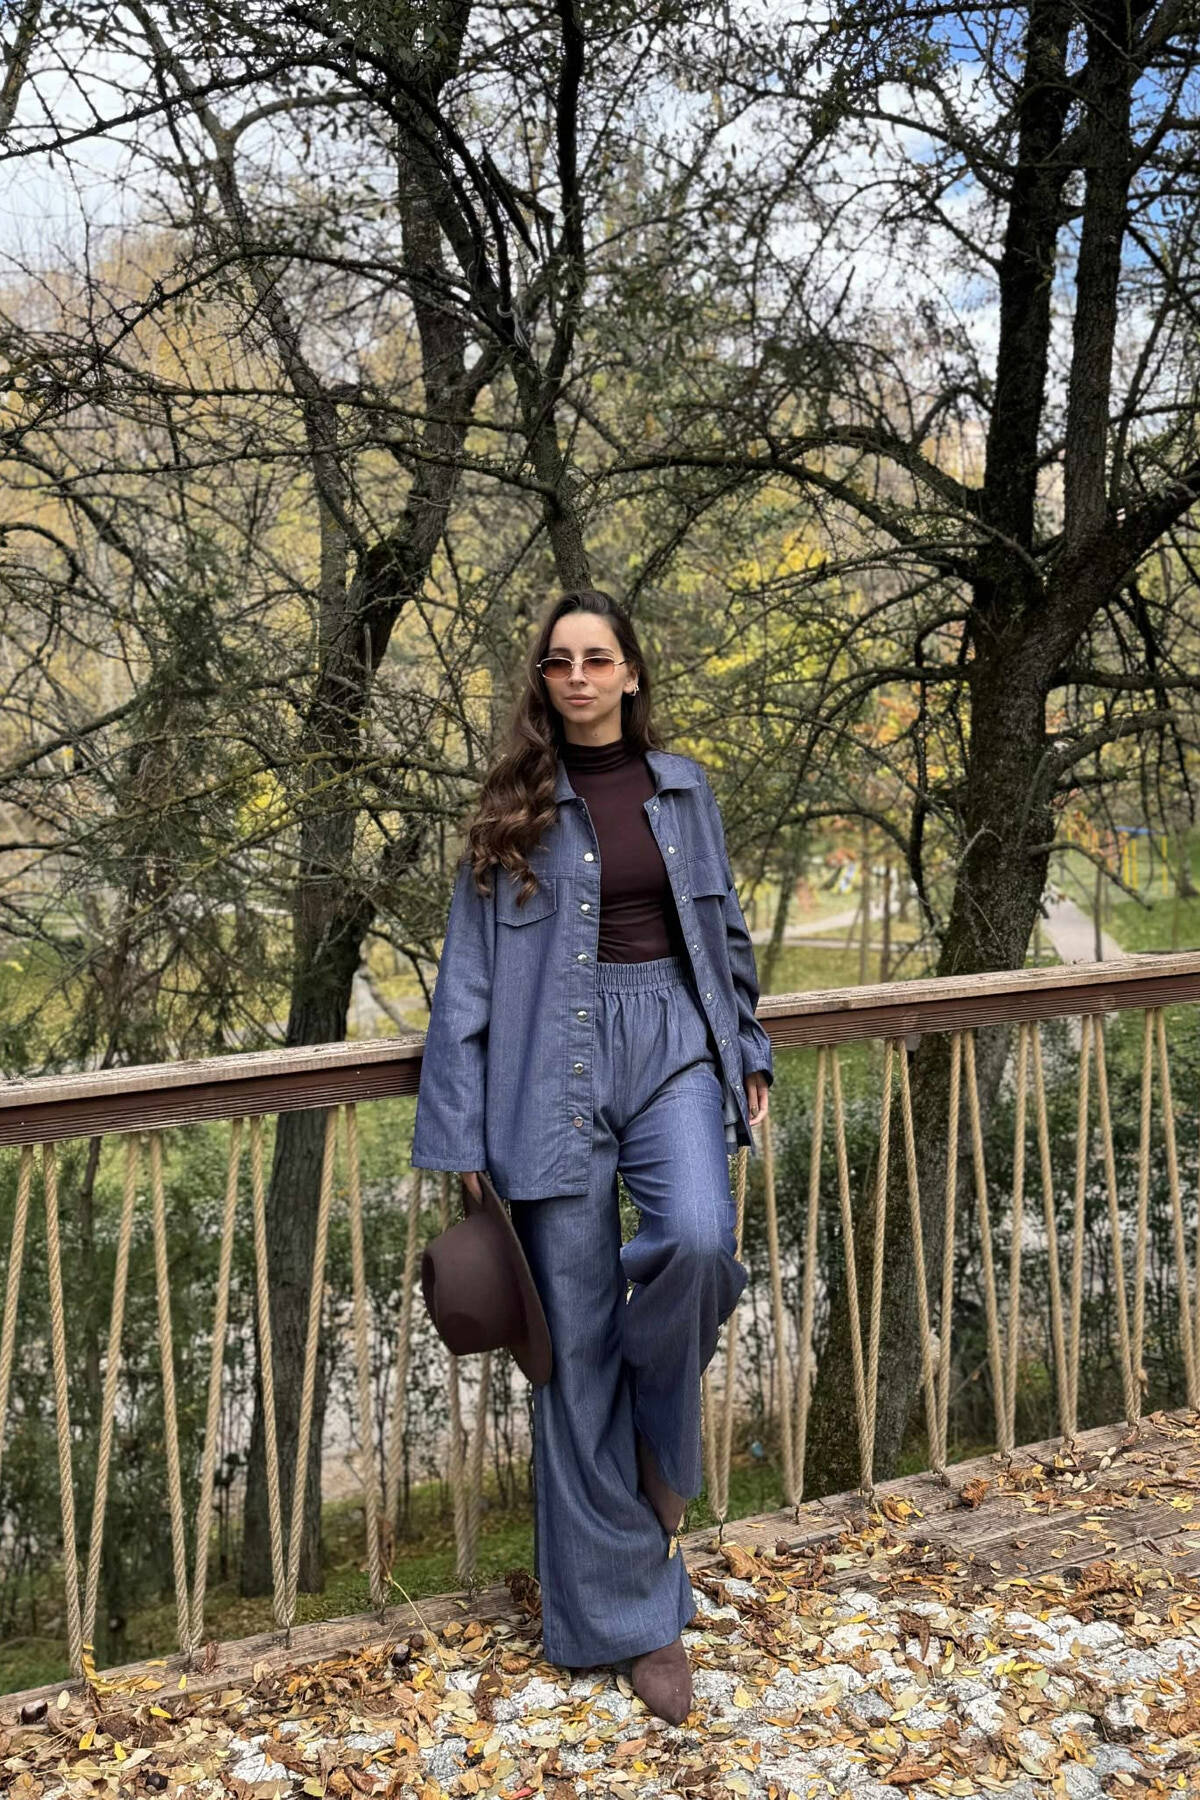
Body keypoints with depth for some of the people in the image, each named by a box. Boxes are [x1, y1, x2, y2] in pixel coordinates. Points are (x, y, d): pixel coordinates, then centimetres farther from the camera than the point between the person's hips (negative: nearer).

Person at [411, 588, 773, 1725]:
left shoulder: (682, 788, 10)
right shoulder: (514, 806, 3)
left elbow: (723, 928, 20)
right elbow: (468, 976, 1)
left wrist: (749, 1052, 16)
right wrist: (460, 1137, -2)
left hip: (673, 1045, 2)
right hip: (554, 1068, -1)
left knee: (697, 1241, -29)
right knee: (577, 1342, 1)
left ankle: (661, 1436, 6)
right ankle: (631, 1618, 16)